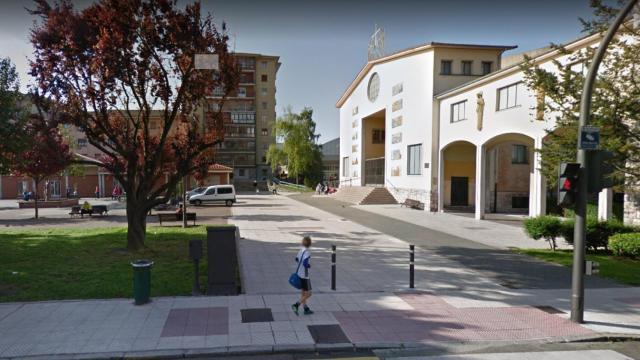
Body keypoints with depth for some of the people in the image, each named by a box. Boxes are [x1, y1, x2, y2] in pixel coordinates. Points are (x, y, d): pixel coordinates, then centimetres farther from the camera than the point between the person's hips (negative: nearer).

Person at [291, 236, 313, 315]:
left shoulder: (301, 250, 4)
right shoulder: (307, 252, -21)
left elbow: (297, 260, 17)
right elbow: (305, 264, -30)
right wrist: (309, 265, -11)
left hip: (299, 274, 8)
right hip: (305, 276, -8)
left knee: (303, 293, 16)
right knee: (308, 294, 2)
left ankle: (306, 309, 24)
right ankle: (296, 305, -9)